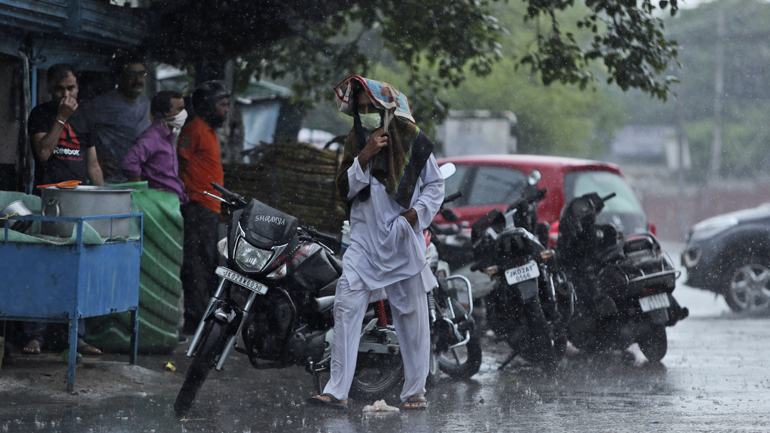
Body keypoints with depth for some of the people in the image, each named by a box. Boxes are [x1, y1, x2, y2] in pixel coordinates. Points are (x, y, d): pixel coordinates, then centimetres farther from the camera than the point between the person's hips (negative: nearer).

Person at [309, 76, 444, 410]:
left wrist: (418, 211, -9)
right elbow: (344, 189, -1)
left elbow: (435, 184, 7)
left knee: (412, 313, 4)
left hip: (403, 237, -2)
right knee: (346, 307, -10)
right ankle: (337, 390, -9)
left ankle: (414, 391, 15)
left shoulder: (411, 139, -1)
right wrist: (364, 157, -13)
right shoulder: (355, 141, 7)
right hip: (365, 236, 2)